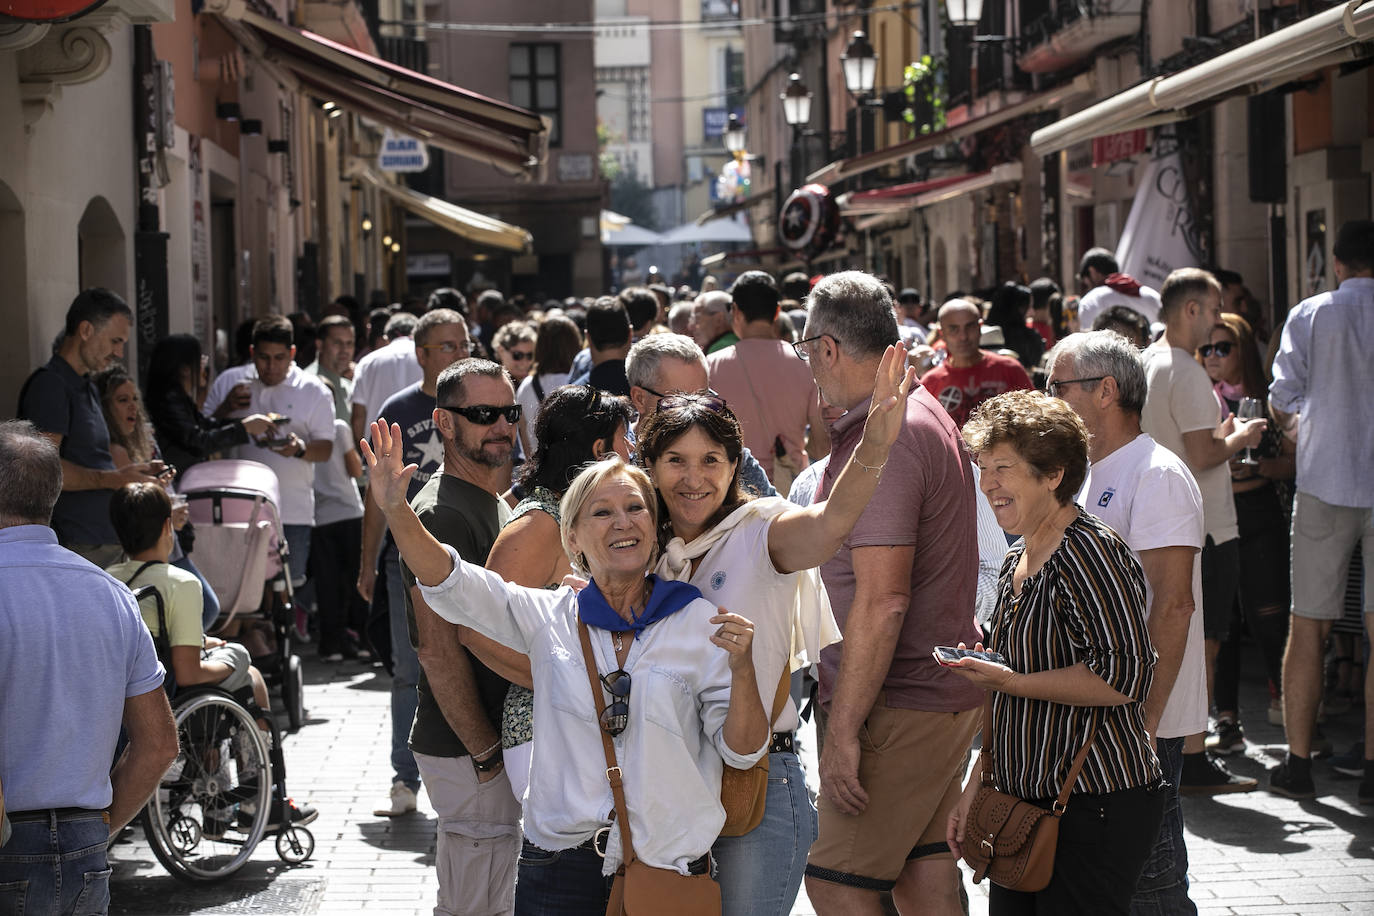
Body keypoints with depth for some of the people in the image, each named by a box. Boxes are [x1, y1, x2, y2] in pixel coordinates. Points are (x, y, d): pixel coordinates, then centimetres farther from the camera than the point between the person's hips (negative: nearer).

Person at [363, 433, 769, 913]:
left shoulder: (699, 621, -1)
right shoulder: (550, 617, 4)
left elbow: (742, 752, -2)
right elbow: (450, 583, -5)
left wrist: (742, 669, -20)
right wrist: (396, 510, -20)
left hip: (669, 868, -1)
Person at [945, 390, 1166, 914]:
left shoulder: (1089, 550, -13)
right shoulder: (1018, 561, 16)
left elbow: (1126, 676, -23)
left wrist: (1011, 682, -18)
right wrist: (974, 790, 19)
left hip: (1096, 811, -9)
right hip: (1024, 804, 9)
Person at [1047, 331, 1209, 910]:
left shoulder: (1158, 476, -13)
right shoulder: (1092, 475, 16)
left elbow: (1173, 604, -20)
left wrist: (1147, 716, -24)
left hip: (1141, 718, -9)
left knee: (1150, 884, -5)